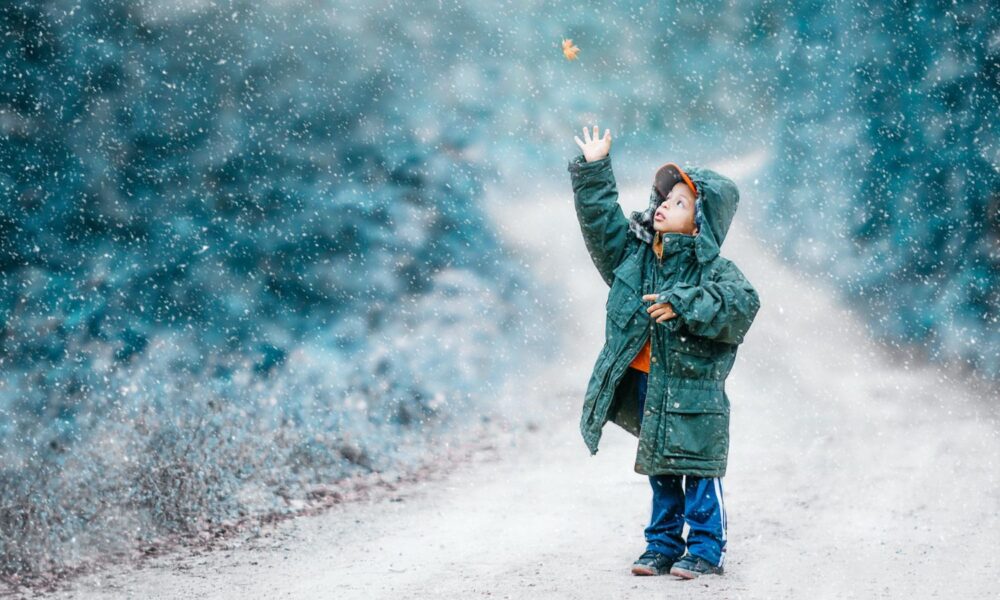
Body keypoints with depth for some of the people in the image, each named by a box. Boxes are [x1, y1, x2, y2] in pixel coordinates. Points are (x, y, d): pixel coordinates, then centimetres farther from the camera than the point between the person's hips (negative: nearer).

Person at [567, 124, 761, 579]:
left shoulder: (712, 269, -11)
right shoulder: (634, 252, 7)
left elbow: (743, 302, -26)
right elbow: (601, 219, 15)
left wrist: (683, 304, -32)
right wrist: (594, 171, 10)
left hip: (694, 391, -6)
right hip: (646, 384, 6)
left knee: (699, 471, 0)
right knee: (660, 472, 15)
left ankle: (705, 549, 11)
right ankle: (663, 546, 24)